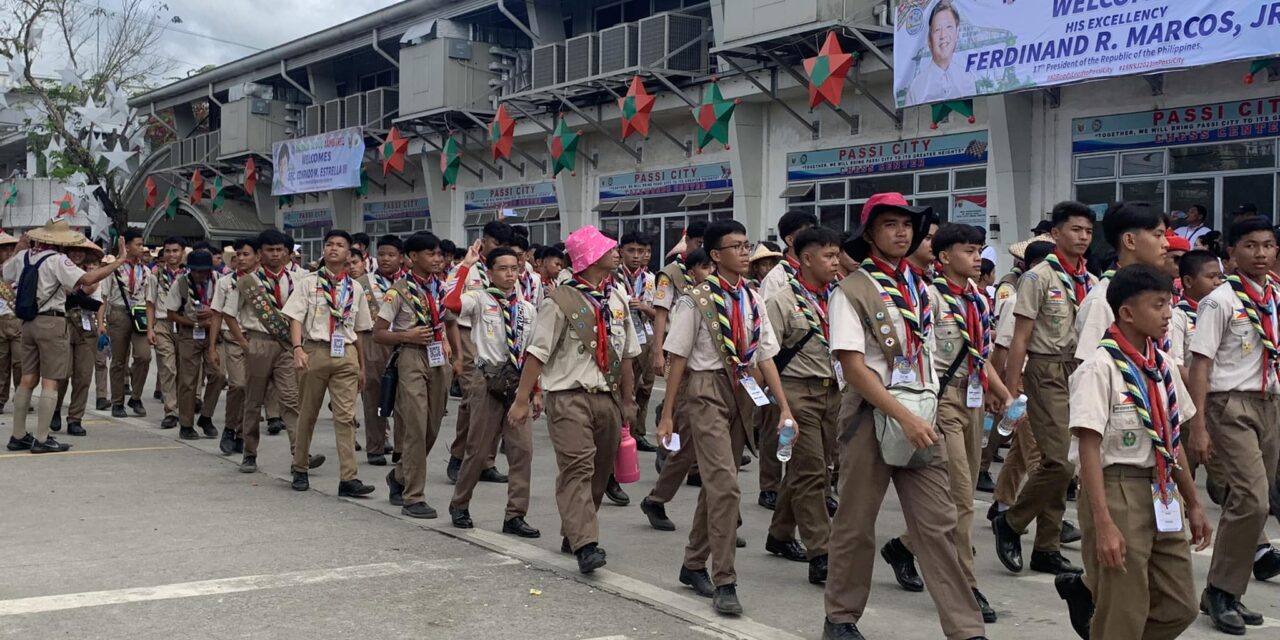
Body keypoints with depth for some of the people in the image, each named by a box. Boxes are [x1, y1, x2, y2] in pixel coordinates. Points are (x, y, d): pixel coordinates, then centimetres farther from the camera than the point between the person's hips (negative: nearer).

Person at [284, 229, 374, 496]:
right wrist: (298, 349, -20)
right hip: (315, 351, -2)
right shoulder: (309, 282, 3)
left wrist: (361, 365, 15)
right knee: (307, 413, 9)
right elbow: (295, 318, -5)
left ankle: (349, 478, -7)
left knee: (346, 416, -5)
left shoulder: (355, 288, 11)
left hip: (346, 354, 2)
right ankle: (300, 469, 24)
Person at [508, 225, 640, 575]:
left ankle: (573, 533, 26)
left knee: (600, 470, 11)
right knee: (577, 468, -14)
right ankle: (586, 545, -18)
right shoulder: (561, 302, -8)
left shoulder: (618, 300, 12)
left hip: (607, 398, 7)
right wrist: (522, 400, -11)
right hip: (570, 397, -7)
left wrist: (628, 401, 18)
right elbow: (537, 354, -9)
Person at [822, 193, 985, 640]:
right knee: (856, 524, 7)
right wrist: (903, 417, -21)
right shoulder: (853, 291, -7)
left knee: (939, 525, 1)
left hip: (919, 417, 5)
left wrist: (926, 415, 9)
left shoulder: (919, 288, 11)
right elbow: (854, 368, -14)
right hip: (872, 417, -5)